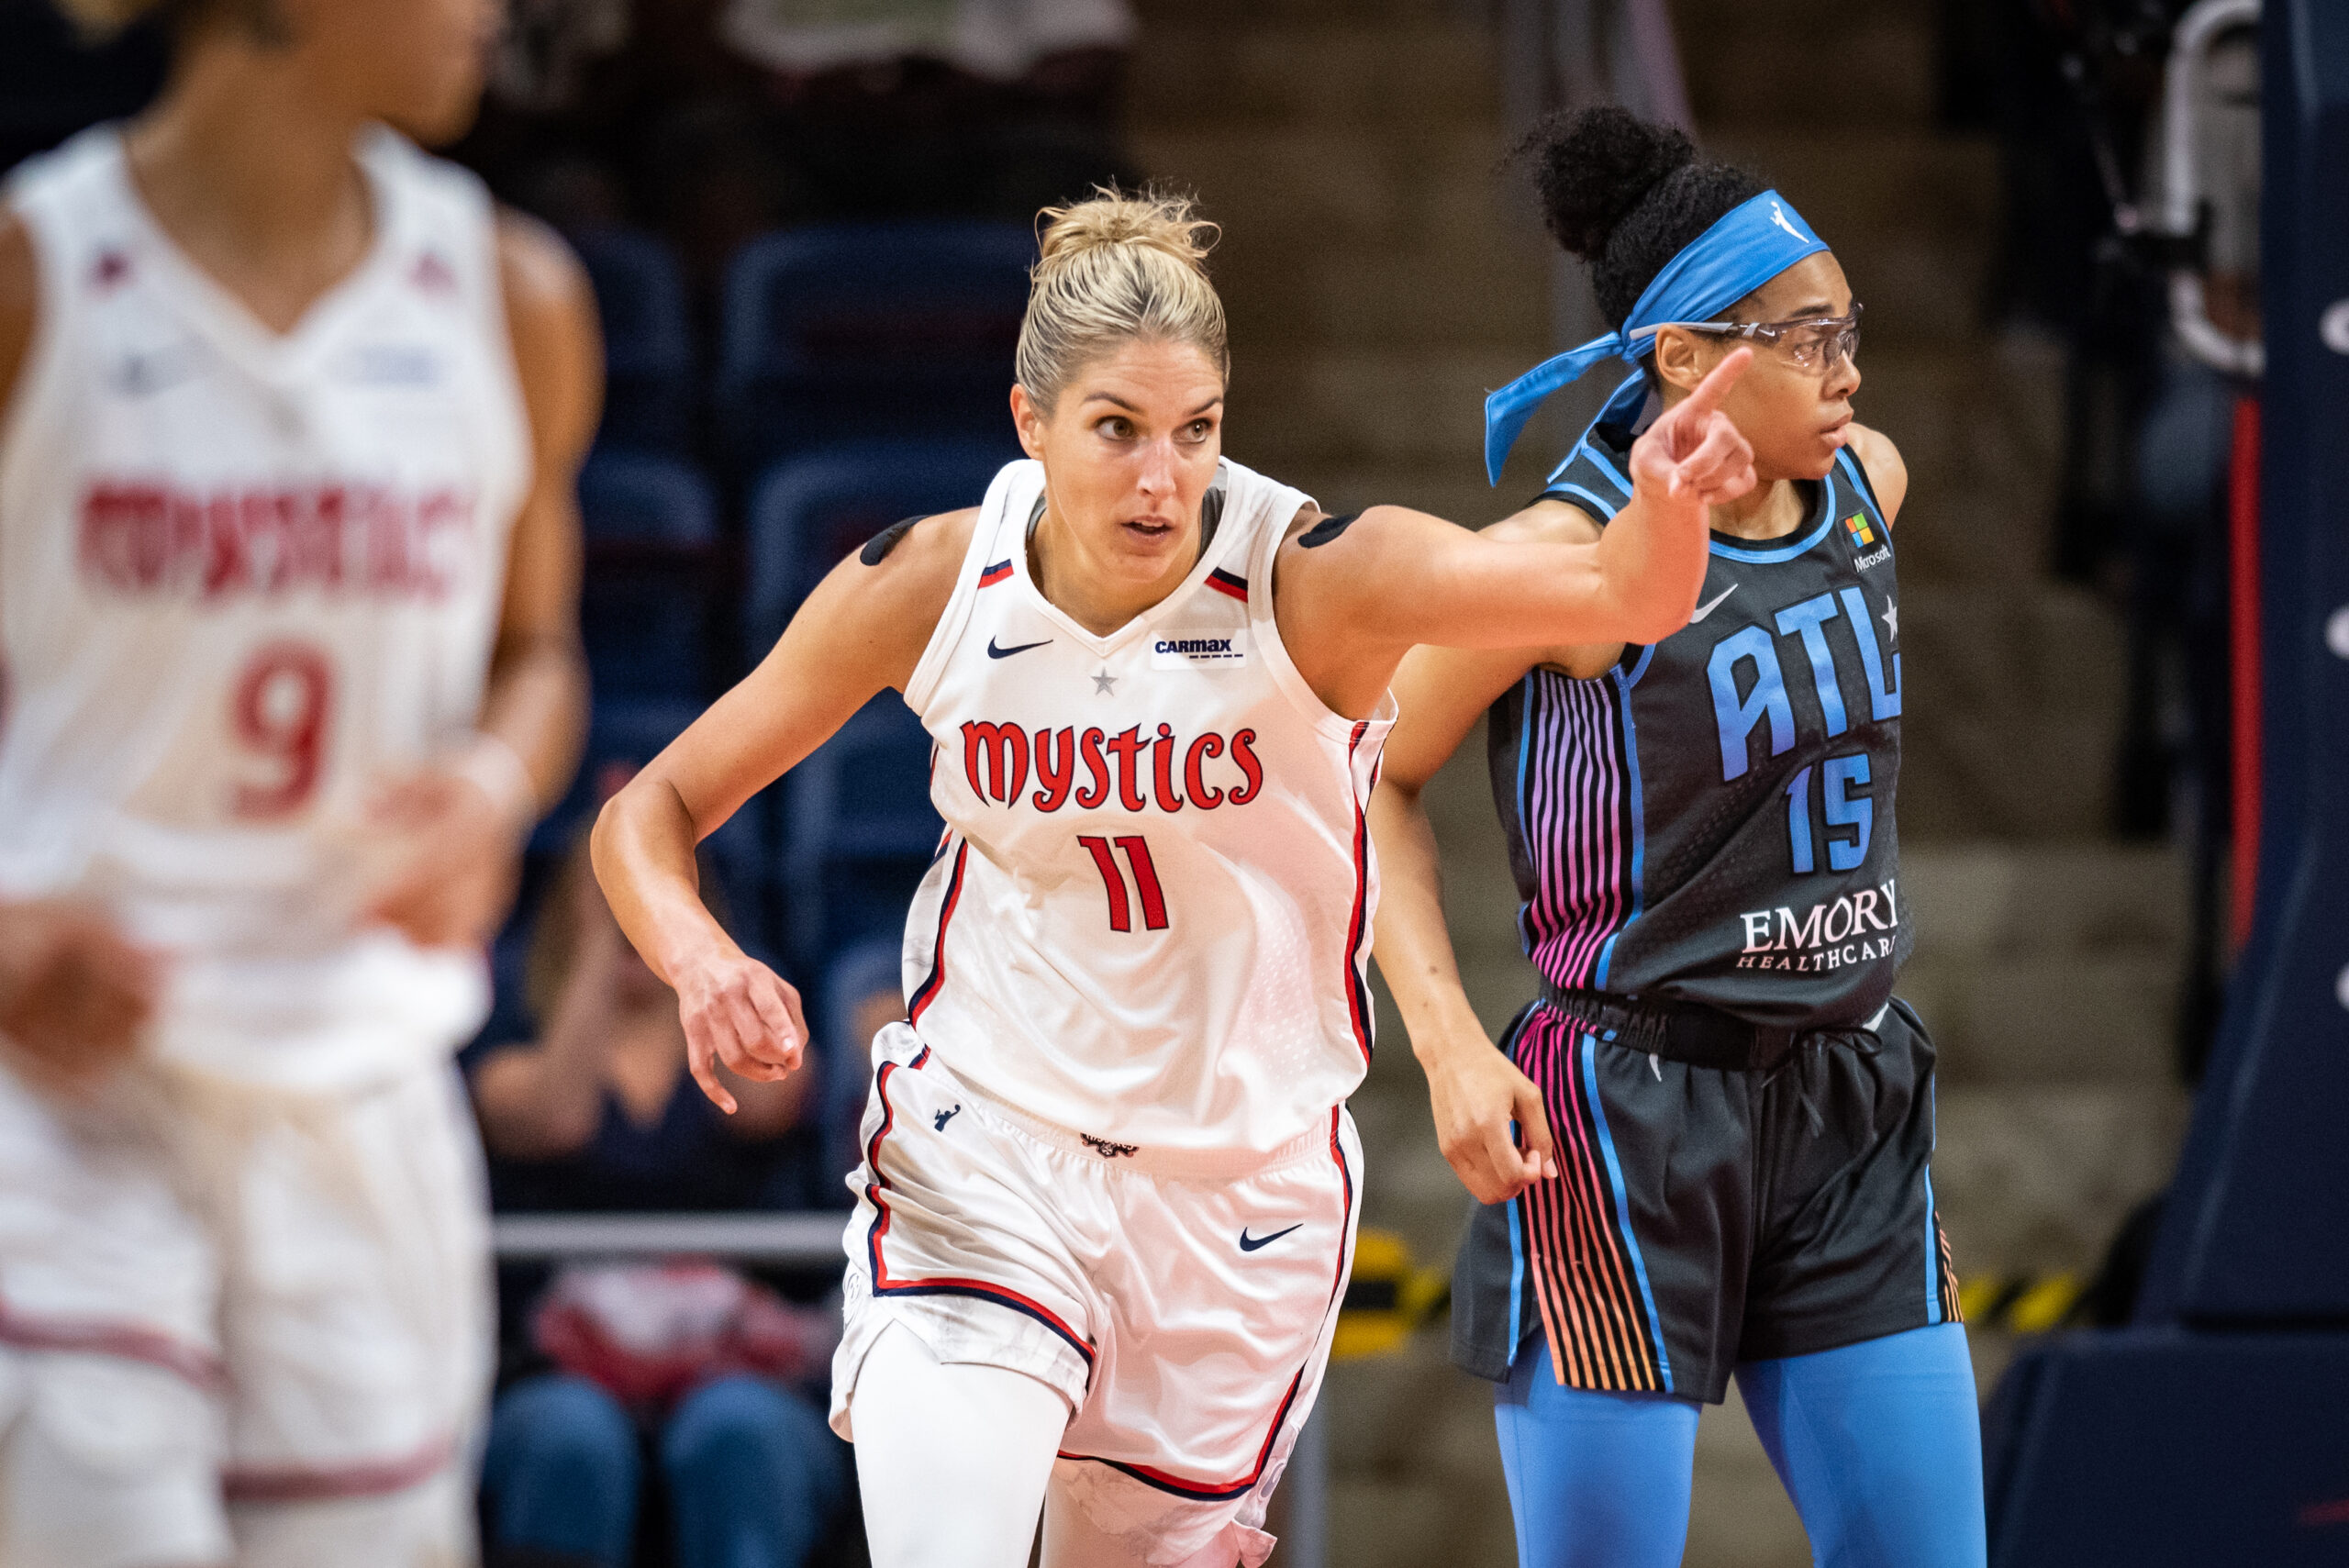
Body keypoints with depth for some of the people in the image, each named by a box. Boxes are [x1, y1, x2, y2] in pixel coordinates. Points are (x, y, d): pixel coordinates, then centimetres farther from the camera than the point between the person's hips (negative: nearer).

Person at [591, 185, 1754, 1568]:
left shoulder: (1317, 582, -19)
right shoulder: (930, 587, -12)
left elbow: (1623, 595, -36)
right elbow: (654, 810, -2)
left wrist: (1668, 517, -59)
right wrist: (700, 961, -24)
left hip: (1245, 1183, 0)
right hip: (984, 1149, 0)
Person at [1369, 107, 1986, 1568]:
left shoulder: (1868, 483, 3)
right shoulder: (1568, 553, -15)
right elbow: (1370, 777, -5)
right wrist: (1450, 1045, -15)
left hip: (1848, 1108, 6)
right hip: (1624, 1125, -6)